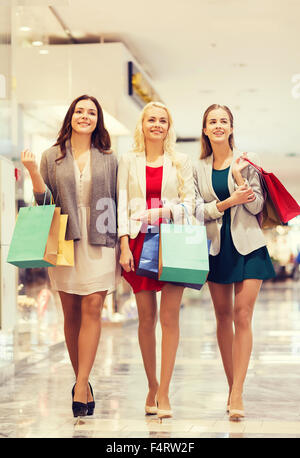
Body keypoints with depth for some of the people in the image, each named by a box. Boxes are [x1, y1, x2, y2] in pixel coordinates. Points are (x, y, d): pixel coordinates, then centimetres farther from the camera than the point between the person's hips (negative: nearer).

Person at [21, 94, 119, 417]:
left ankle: (81, 385, -12)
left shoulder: (108, 159, 9)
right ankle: (83, 384, 16)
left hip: (99, 240, -1)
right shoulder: (52, 157, 9)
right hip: (64, 241, 1)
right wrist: (32, 171, -10)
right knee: (71, 312, 4)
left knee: (92, 307, -12)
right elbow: (44, 201, 5)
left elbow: (118, 203, 10)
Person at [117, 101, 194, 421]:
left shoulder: (181, 161, 10)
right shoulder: (128, 161, 10)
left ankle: (163, 393, -4)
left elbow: (190, 202, 7)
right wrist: (124, 246, -5)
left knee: (169, 317, -7)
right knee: (146, 318, 3)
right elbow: (122, 205, 5)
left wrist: (165, 210, -12)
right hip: (140, 241, 1)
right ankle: (152, 387, 16)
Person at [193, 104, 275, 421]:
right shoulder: (199, 168, 8)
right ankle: (232, 386, 17)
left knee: (242, 316, -9)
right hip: (216, 247, 3)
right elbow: (199, 209, 0)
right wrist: (230, 201, -16)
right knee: (223, 316, 7)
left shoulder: (246, 160, 2)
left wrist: (240, 178, -17)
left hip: (247, 244, -2)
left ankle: (237, 394, -10)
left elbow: (257, 205, -2)